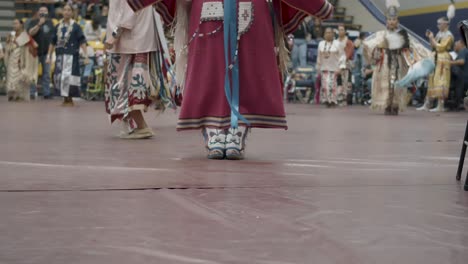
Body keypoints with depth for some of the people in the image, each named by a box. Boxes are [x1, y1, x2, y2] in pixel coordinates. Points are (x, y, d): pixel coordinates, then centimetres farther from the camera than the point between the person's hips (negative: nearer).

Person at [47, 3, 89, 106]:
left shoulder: (75, 27, -1)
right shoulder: (58, 26, 11)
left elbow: (82, 42, -5)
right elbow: (53, 43, 16)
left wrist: (86, 56, -12)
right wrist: (49, 56, 15)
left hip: (71, 56, -5)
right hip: (60, 55, 5)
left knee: (69, 77, -9)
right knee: (59, 77, 3)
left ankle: (69, 100, 1)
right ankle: (65, 99, 14)